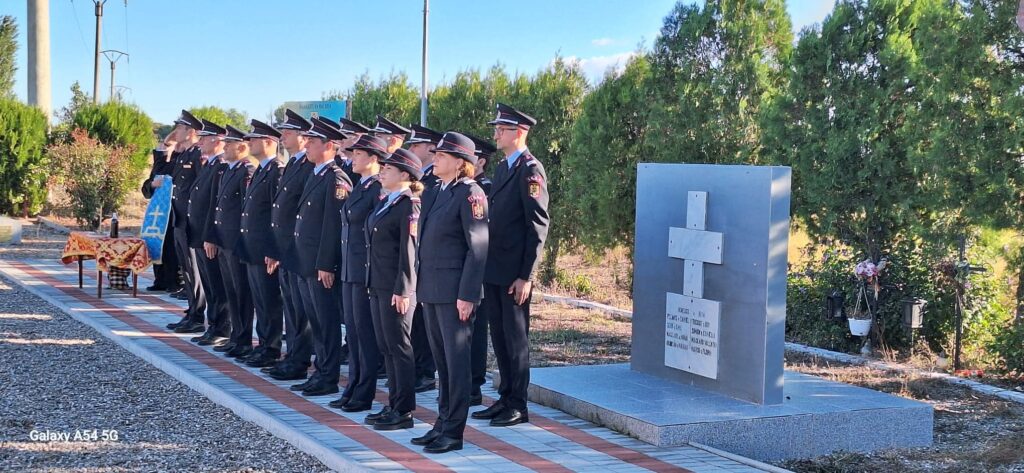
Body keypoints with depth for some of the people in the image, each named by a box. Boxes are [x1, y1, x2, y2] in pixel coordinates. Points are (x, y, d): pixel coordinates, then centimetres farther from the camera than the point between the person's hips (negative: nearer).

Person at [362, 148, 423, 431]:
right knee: (386, 347, 13)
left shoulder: (409, 205, -12)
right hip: (378, 286, 9)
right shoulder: (385, 203, 15)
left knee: (399, 348, -3)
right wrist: (373, 284, 17)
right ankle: (393, 405, 21)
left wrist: (402, 290, -19)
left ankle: (404, 412, 4)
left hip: (396, 289, -9)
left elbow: (408, 251, -16)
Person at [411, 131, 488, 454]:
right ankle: (443, 423, 23)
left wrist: (467, 294, -18)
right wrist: (420, 285, 14)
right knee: (441, 359, 14)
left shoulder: (470, 194, -11)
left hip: (454, 291, -8)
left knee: (456, 359, -1)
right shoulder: (434, 194, 15)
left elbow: (478, 247, -15)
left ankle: (453, 432, 5)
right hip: (430, 289, 8)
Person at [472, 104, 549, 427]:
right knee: (499, 336, 14)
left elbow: (538, 225, -15)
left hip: (514, 272, -8)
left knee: (515, 337, 0)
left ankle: (518, 406, 8)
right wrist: (485, 265, 14)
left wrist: (526, 275, -18)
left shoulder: (530, 170, -11)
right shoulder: (502, 168, 16)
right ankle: (506, 398, 23)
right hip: (493, 268, 8)